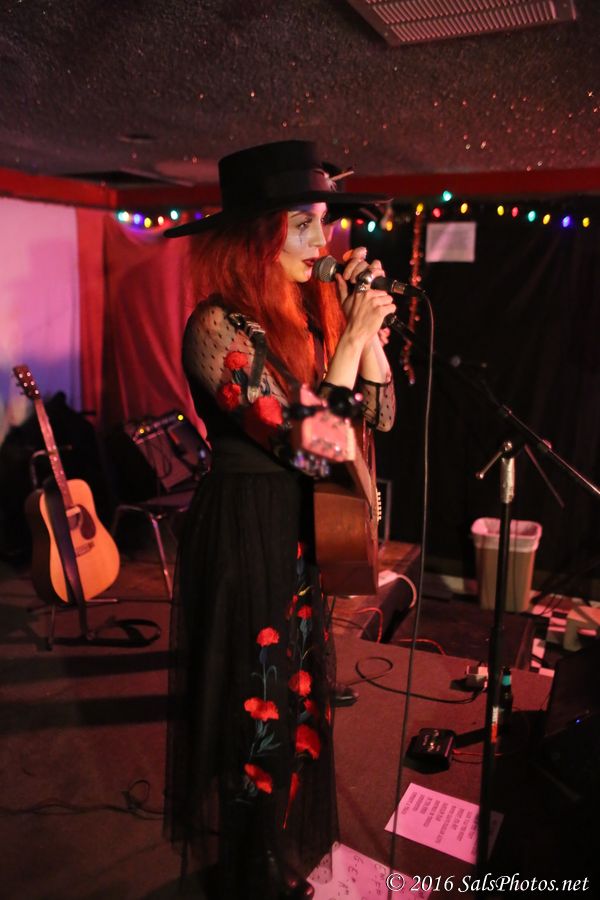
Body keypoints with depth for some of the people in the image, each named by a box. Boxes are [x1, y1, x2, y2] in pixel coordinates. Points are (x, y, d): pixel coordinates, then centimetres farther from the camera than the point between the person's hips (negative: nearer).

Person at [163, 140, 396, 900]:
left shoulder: (310, 313, 5)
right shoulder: (218, 325, -18)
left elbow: (381, 415, 5)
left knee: (295, 699, 21)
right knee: (251, 711, 10)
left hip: (305, 531, 8)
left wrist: (364, 325, -5)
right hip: (245, 535, -8)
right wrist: (354, 335, -18)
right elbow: (307, 445, -24)